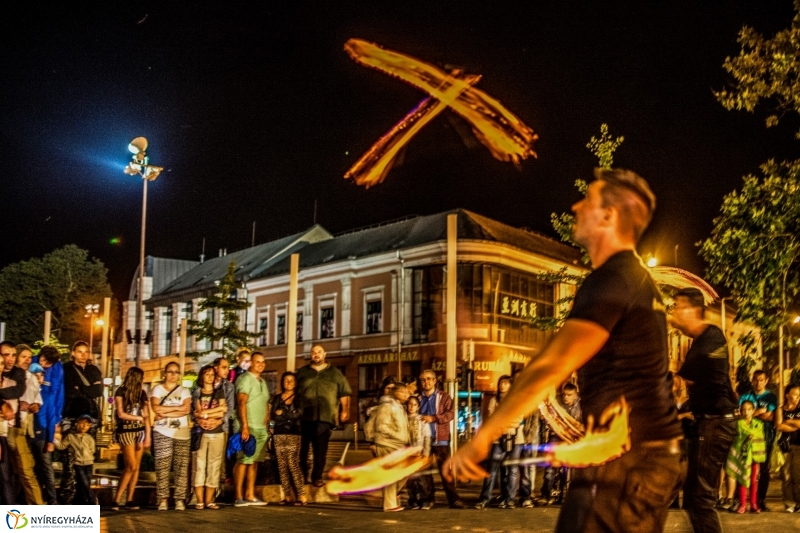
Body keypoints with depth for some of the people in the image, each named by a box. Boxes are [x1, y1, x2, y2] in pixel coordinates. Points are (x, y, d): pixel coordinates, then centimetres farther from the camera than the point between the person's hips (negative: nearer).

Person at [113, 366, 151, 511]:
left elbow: (146, 416, 5)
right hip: (126, 432, -5)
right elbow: (121, 414, -9)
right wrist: (139, 418, 0)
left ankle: (129, 500, 5)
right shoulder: (121, 392, -3)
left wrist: (148, 435, -3)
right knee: (131, 466, -11)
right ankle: (117, 499, -4)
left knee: (136, 467, 1)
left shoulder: (141, 393, 11)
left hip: (140, 432, 5)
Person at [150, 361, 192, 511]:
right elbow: (156, 408, -7)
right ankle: (163, 500, -3)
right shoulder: (157, 389, 10)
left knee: (181, 468, -4)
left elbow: (187, 410, -2)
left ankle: (180, 500, -1)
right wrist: (177, 408, -4)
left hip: (182, 434, 2)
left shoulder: (185, 391, 15)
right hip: (162, 433, -1)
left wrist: (165, 413, -8)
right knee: (162, 467, -6)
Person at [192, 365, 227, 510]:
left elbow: (223, 412, 1)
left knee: (214, 466, -1)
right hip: (201, 433, -1)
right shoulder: (197, 393, 12)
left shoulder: (219, 392, 15)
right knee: (199, 466, -6)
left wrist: (205, 413, -8)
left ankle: (209, 501, 2)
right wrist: (214, 415, -10)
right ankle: (200, 501, -5)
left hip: (217, 434, 1)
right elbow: (197, 413, -1)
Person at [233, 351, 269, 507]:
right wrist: (245, 426, -23)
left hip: (261, 428, 8)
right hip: (248, 428, -8)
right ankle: (239, 497, -5)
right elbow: (241, 403, -16)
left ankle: (250, 495, 11)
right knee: (243, 461, -7)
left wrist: (267, 424, 14)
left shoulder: (262, 382, 19)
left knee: (254, 461, 7)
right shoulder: (245, 379, -7)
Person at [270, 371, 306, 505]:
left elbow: (299, 415, -6)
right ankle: (288, 496, 3)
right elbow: (272, 416, 6)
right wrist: (290, 417, -4)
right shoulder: (276, 398, 16)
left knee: (293, 464, -13)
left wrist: (282, 414, -1)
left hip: (294, 435, -4)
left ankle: (302, 496, -12)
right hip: (279, 435, 4)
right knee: (282, 465, -1)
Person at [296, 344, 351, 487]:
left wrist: (344, 410, 0)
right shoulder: (302, 372, 14)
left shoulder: (334, 373, 12)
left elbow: (344, 393, 9)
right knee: (302, 448, 3)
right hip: (304, 417, 1)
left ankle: (317, 477, 8)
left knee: (321, 449, 0)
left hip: (325, 417, 0)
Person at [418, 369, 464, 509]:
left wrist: (433, 418, -18)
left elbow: (451, 413, -8)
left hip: (440, 440, -3)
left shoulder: (444, 397, 4)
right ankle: (428, 499, 16)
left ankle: (453, 499, 0)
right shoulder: (419, 399, 11)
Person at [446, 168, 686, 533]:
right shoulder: (639, 280, 17)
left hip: (626, 460, -10)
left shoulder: (611, 280, -16)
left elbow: (550, 368, -24)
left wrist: (481, 439, -21)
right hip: (656, 454, 10)